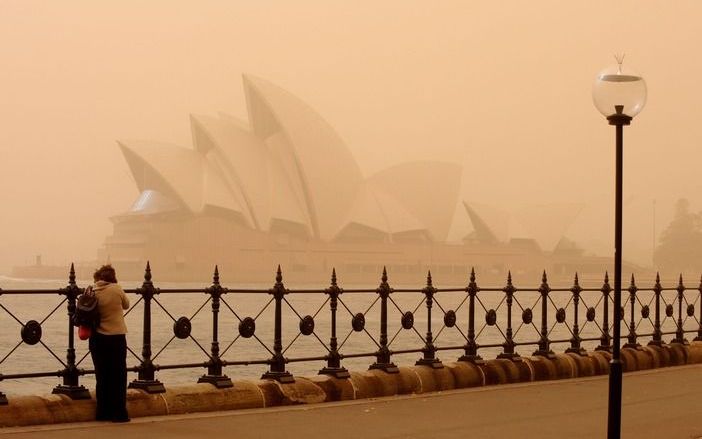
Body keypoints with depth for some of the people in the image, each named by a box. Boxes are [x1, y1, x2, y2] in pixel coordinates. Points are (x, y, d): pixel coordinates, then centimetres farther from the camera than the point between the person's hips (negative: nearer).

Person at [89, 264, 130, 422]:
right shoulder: (116, 289, -9)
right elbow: (126, 304, 8)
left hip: (97, 338, 3)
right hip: (116, 337, -3)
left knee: (102, 376, 13)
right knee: (118, 377, 5)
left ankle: (103, 413, 16)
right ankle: (119, 413, 4)